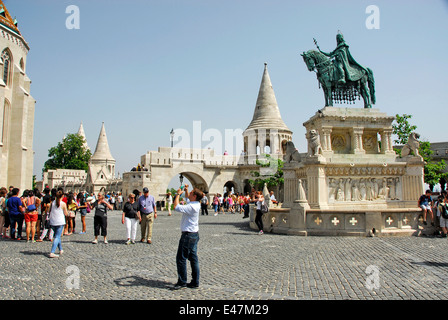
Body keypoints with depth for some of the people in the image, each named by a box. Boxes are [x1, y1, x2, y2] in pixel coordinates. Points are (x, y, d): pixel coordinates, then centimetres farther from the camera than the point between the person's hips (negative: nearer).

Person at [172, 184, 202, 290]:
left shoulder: (192, 206, -21)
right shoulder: (195, 204, 8)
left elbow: (176, 207, -25)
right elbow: (187, 197, 30)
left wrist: (178, 194, -14)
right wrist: (186, 190, 14)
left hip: (188, 235, -10)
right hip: (194, 234, 10)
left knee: (181, 258, 0)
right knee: (193, 258, 12)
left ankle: (182, 282, 8)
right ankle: (195, 282, 17)